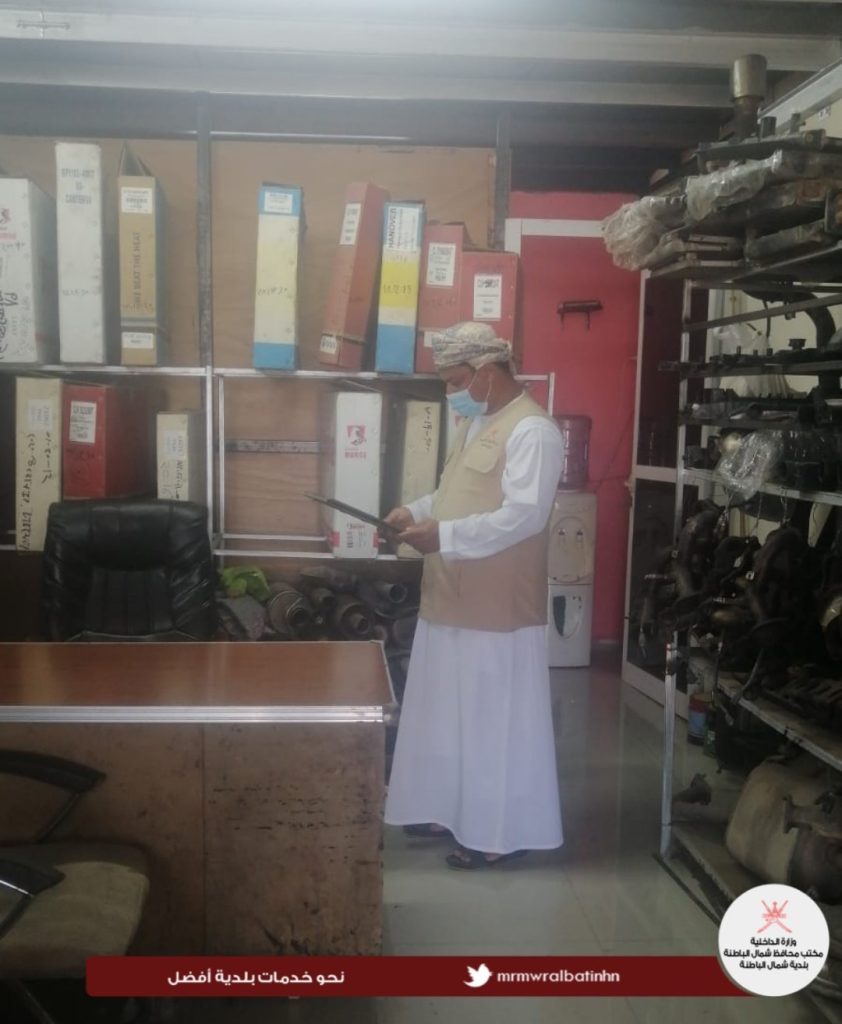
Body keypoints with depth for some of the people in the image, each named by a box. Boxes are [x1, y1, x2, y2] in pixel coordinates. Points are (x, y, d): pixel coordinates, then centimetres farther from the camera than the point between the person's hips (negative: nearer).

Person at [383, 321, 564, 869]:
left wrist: (443, 535, -28)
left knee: (497, 721, 2)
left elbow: (523, 515, -25)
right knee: (448, 714, 18)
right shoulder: (475, 423, 14)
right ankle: (450, 808, 33)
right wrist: (418, 511, 4)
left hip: (497, 609, -9)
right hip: (450, 601, 10)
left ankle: (501, 832, 15)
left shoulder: (532, 431, -17)